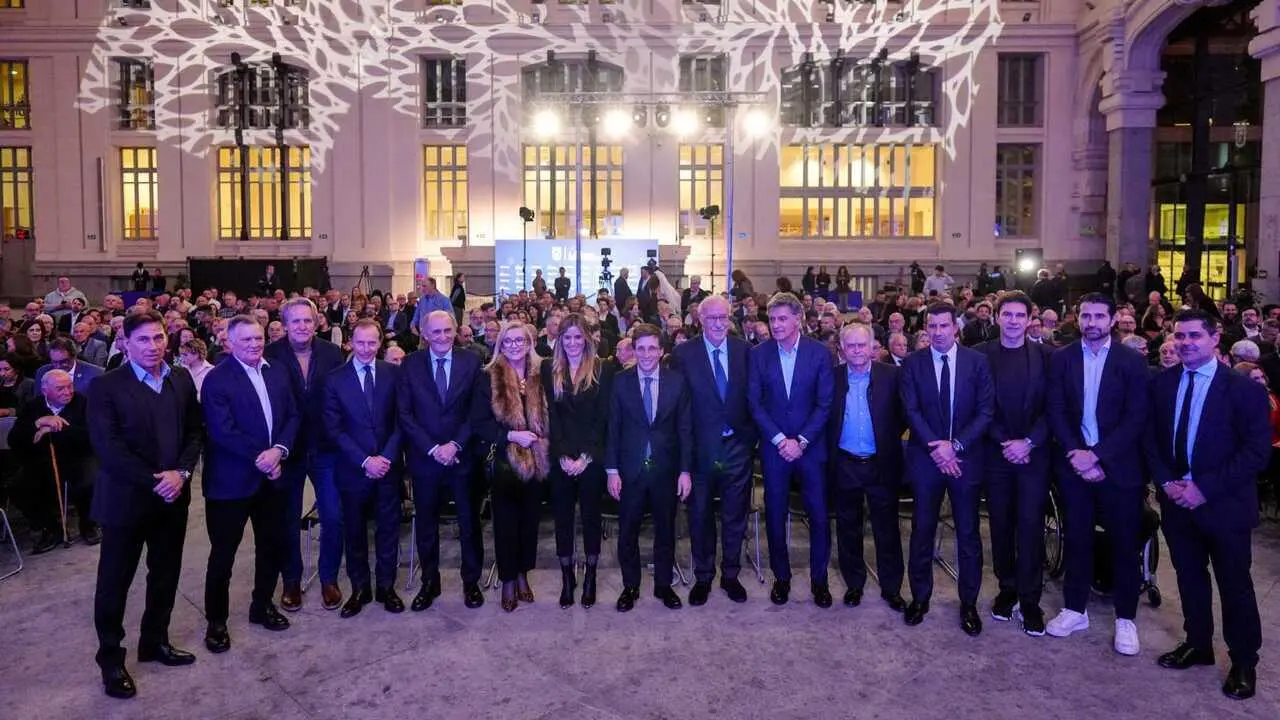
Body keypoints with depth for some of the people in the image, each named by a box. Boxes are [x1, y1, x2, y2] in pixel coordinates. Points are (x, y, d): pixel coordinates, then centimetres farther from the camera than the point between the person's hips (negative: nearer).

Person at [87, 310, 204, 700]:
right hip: (125, 500, -4)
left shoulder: (182, 379, 4)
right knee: (114, 582, 8)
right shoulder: (106, 387, -10)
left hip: (173, 497, 5)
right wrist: (154, 480, -18)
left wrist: (181, 472, -12)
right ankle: (111, 659, 24)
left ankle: (155, 641, 34)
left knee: (166, 576, 16)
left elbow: (195, 430, 4)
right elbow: (108, 447, -16)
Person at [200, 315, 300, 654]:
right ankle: (216, 620, 21)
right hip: (231, 479, -5)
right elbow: (222, 431, -19)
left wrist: (279, 450, -13)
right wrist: (259, 457, -19)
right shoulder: (216, 379, -11)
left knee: (272, 545, 16)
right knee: (223, 552, 6)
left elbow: (292, 415, 3)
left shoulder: (278, 372, 6)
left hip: (273, 474, 6)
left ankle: (262, 605, 35)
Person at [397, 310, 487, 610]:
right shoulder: (410, 365, 0)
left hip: (463, 456, 0)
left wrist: (455, 445, -12)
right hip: (424, 458, 0)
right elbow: (404, 413, -3)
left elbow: (478, 411, -2)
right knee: (425, 524, 10)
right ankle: (429, 582, 25)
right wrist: (432, 448, -12)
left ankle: (471, 581, 23)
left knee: (469, 521, 8)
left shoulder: (471, 362, 0)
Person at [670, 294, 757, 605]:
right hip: (700, 448, -1)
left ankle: (731, 574, 31)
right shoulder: (683, 354, -5)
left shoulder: (744, 350, 1)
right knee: (700, 516, 11)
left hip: (737, 447, 2)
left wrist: (752, 437, -2)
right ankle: (703, 577, 28)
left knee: (735, 515, 14)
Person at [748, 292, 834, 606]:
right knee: (775, 515, 7)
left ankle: (819, 578, 21)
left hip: (811, 447, -1)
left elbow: (825, 403, -4)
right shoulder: (759, 354, -1)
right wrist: (780, 439, -10)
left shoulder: (819, 352, -3)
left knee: (819, 515, 3)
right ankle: (781, 577, 24)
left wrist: (801, 441, -11)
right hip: (773, 447, 1)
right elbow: (754, 402, -2)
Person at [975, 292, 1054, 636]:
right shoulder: (980, 355, 1)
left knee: (1031, 525, -1)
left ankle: (1030, 600, 8)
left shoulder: (1045, 356, 2)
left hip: (1034, 453, -1)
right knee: (1001, 524, 8)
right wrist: (1004, 443, -9)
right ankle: (1007, 590, 22)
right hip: (995, 453, 1)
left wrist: (1029, 442, -12)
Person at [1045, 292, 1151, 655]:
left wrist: (1097, 455, -16)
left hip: (1118, 467, -1)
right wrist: (1075, 454, -12)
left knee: (1125, 543, 7)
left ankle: (1125, 618, 21)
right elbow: (1056, 412, -1)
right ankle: (1075, 609, 24)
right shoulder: (1062, 359, 2)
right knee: (1076, 539, 11)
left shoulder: (1132, 362, -4)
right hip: (1074, 464, 2)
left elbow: (1136, 419, -9)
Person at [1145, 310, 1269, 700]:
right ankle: (1198, 643, 33)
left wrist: (1205, 488, -19)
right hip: (1177, 500, 4)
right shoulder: (1161, 384, 3)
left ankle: (1244, 661, 24)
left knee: (1235, 584, 8)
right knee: (1189, 576, 16)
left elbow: (1257, 451, -15)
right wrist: (1166, 482, -7)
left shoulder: (1245, 389, -11)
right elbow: (1150, 438, 7)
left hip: (1224, 504, -4)